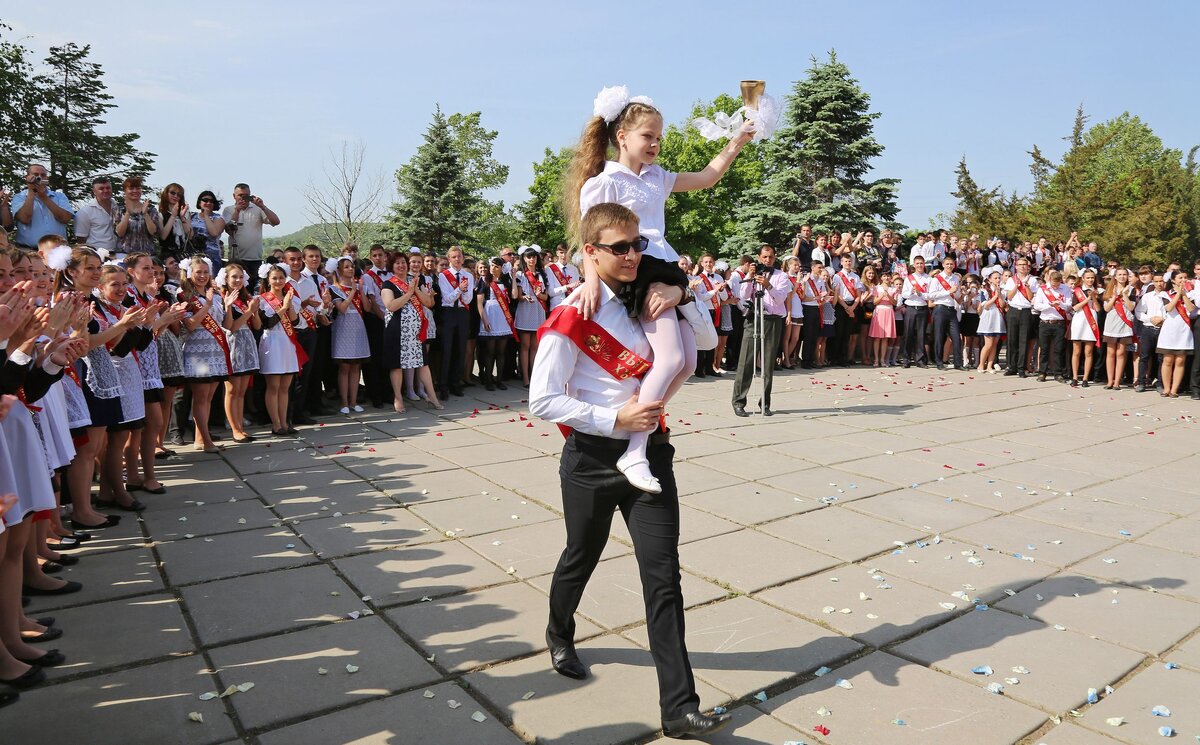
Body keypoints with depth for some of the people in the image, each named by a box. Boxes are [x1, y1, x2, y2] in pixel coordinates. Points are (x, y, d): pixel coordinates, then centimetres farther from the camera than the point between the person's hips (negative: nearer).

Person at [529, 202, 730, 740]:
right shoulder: (571, 318, -13)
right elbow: (542, 400, -16)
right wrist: (615, 418, -20)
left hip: (649, 454, 4)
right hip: (593, 458, -4)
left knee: (663, 578, 0)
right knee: (581, 559, 20)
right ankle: (560, 636, 52)